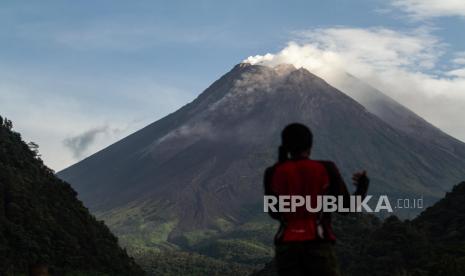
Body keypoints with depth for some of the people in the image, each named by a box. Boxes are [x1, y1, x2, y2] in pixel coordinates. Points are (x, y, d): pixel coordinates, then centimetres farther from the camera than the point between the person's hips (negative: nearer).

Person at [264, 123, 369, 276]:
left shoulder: (273, 173, 3)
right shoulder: (326, 170, -2)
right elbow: (347, 207, 4)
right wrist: (363, 186, 24)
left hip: (286, 248, 3)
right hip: (317, 248, -2)